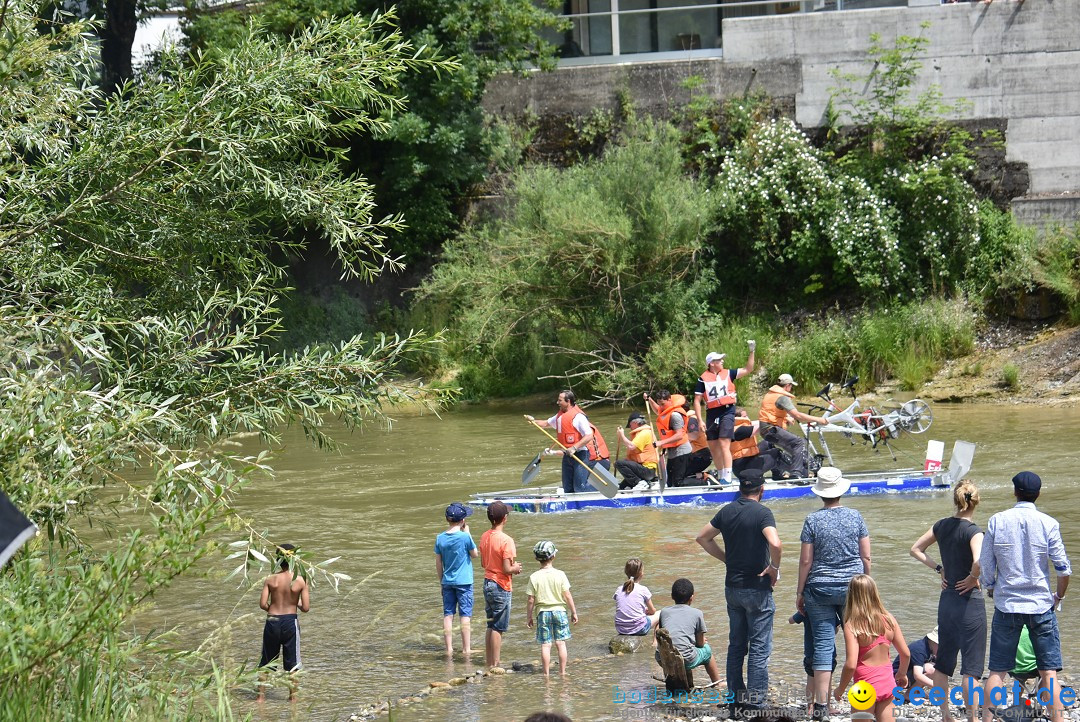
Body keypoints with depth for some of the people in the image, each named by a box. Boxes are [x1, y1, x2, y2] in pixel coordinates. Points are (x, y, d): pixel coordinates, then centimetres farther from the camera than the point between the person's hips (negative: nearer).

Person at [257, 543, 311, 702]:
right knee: (292, 662, 11)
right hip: (290, 622, -1)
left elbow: (262, 604, -9)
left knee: (266, 659, 15)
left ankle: (261, 694, 18)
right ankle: (292, 695, 14)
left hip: (272, 622, 1)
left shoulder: (271, 579, -7)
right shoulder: (300, 581, -10)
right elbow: (306, 608, -9)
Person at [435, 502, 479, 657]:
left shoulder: (440, 538, -2)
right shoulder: (465, 537, -15)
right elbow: (475, 554, 1)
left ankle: (449, 648, 8)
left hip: (447, 582, 4)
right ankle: (466, 649, 3)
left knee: (448, 615, 8)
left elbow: (438, 563, 5)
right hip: (464, 582, -4)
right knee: (466, 615, 2)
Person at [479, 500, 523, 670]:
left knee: (491, 626, 16)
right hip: (501, 587, -7)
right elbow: (507, 569, -22)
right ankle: (494, 665, 3)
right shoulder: (506, 540, -20)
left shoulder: (485, 537, 4)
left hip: (488, 583, 7)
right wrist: (515, 568, 0)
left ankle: (489, 662, 21)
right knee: (498, 628, 0)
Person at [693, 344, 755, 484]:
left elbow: (748, 369, 9)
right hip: (711, 415, 2)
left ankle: (727, 478, -18)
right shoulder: (703, 379, 3)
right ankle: (722, 476, 22)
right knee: (713, 447, 8)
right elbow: (697, 400, 3)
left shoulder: (728, 374, 8)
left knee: (724, 445, -14)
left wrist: (752, 352, 1)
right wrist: (700, 420, -4)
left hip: (727, 413, -2)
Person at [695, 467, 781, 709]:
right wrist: (774, 567, -13)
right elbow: (775, 544, -30)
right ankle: (755, 700, -3)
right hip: (757, 588, -6)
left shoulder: (727, 511, 5)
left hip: (732, 587, 6)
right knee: (759, 648, -1)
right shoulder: (762, 512, -15)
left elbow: (703, 537, 14)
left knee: (736, 645, 15)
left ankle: (736, 696, 19)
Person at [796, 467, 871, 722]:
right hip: (852, 587, 1)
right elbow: (866, 557, 2)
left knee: (823, 644, 0)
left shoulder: (813, 520, -5)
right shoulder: (855, 517, 0)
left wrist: (799, 592, 4)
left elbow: (806, 561, -5)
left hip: (820, 589, -1)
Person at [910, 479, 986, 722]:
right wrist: (972, 579, -14)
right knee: (972, 665, 0)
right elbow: (979, 563, -32)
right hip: (969, 601, -6)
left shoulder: (942, 526, 4)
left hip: (946, 600, 6)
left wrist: (939, 569, 10)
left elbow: (916, 550, 14)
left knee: (944, 660, 16)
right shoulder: (973, 532, -16)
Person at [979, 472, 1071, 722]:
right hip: (1041, 606, -1)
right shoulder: (1048, 523, -6)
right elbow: (1064, 569, -6)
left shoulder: (997, 521, -2)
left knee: (997, 671, 7)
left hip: (1006, 606, 1)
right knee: (1049, 672, 2)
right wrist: (1059, 595, 12)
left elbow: (984, 566, 1)